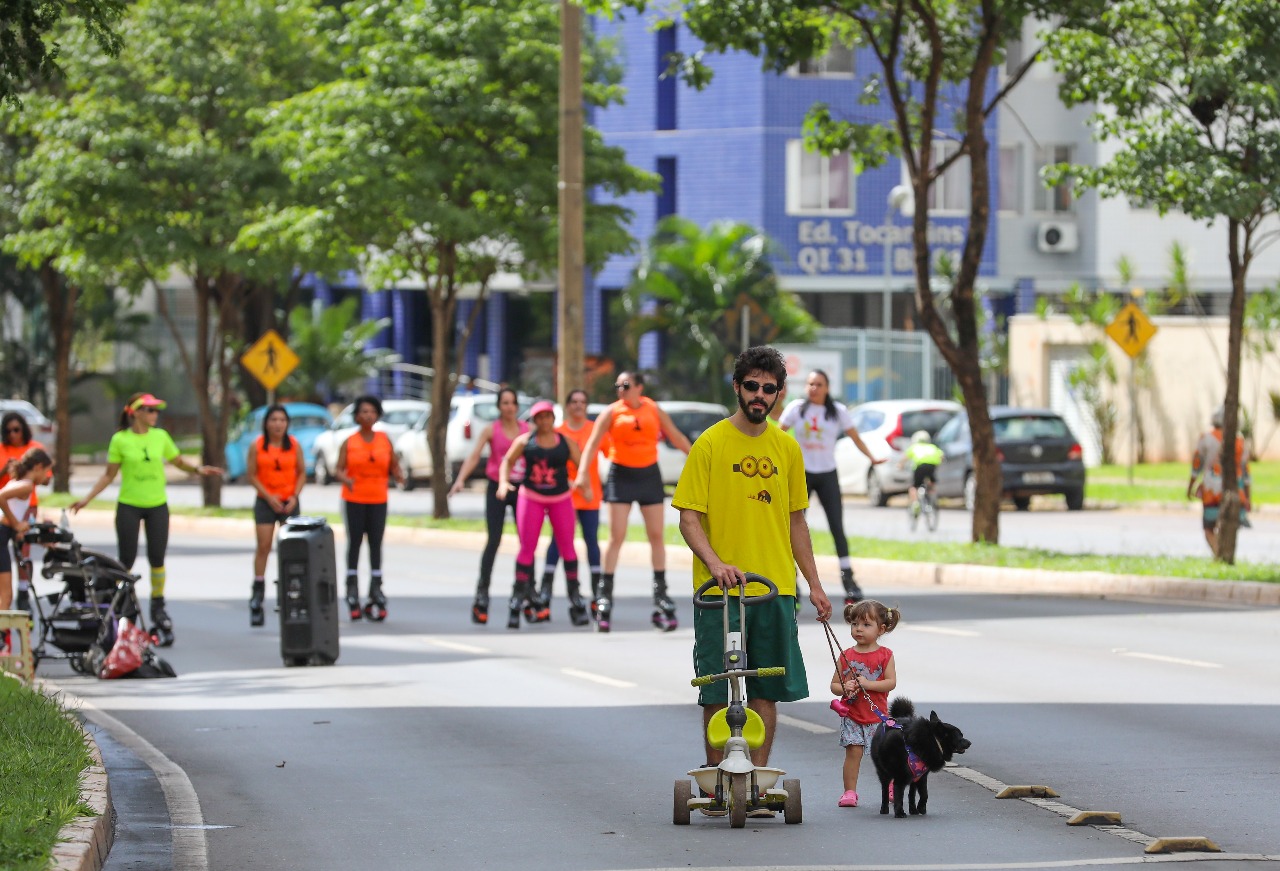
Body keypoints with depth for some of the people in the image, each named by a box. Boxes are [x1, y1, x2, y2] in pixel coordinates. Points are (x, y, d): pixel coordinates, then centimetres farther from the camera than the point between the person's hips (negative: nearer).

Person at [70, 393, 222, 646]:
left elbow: (178, 461, 12)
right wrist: (87, 499, -6)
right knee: (126, 560, 1)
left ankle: (158, 606, 18)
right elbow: (109, 475, 1)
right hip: (129, 506, -2)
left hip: (157, 506, 2)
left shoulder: (160, 436, 3)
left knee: (157, 558, 4)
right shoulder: (120, 440, -5)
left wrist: (198, 470, -7)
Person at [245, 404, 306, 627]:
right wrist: (269, 496, -13)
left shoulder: (294, 445, 2)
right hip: (266, 502, -1)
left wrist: (295, 496, -8)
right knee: (263, 547, -4)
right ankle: (257, 594, 1)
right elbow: (251, 475, -3)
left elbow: (302, 473, 6)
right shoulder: (257, 446, -2)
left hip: (290, 502, 1)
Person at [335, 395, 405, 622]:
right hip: (354, 499, -1)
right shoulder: (349, 443, 0)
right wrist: (345, 479, -26)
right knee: (354, 542, 2)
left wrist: (399, 476, -14)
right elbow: (338, 470, -5)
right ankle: (352, 587, 7)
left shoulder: (385, 440, 5)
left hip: (378, 500, 1)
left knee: (376, 543, 1)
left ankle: (375, 587, 3)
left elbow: (394, 466, 8)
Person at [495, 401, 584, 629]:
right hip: (530, 498, -1)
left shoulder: (566, 442, 2)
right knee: (527, 548, -5)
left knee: (567, 547, 4)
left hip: (561, 499, 1)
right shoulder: (525, 441, 1)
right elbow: (508, 461, 7)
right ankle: (518, 597, -1)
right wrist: (503, 482, -9)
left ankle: (574, 593, 14)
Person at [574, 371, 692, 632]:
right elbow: (593, 443, -10)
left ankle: (660, 594, 12)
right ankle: (605, 594, -3)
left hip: (649, 475, 2)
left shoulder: (654, 410, 3)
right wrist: (583, 472, -23)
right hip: (621, 475, -2)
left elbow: (676, 437, 12)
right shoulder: (611, 412, -3)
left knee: (656, 536, 5)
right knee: (616, 537, -6)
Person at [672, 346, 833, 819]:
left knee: (765, 690, 4)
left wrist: (815, 584, 13)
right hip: (720, 589, -4)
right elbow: (689, 518, -6)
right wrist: (715, 563, -22)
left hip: (775, 588, 4)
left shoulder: (786, 447, 10)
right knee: (717, 692, -1)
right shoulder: (710, 444, -4)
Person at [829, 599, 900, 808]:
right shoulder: (846, 656, 3)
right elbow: (834, 684, 6)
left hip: (877, 715, -1)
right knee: (853, 751, -8)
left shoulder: (885, 655, -2)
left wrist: (868, 684, -22)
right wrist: (844, 688, -17)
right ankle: (850, 791, -2)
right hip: (852, 716, 1)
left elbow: (891, 682, -11)